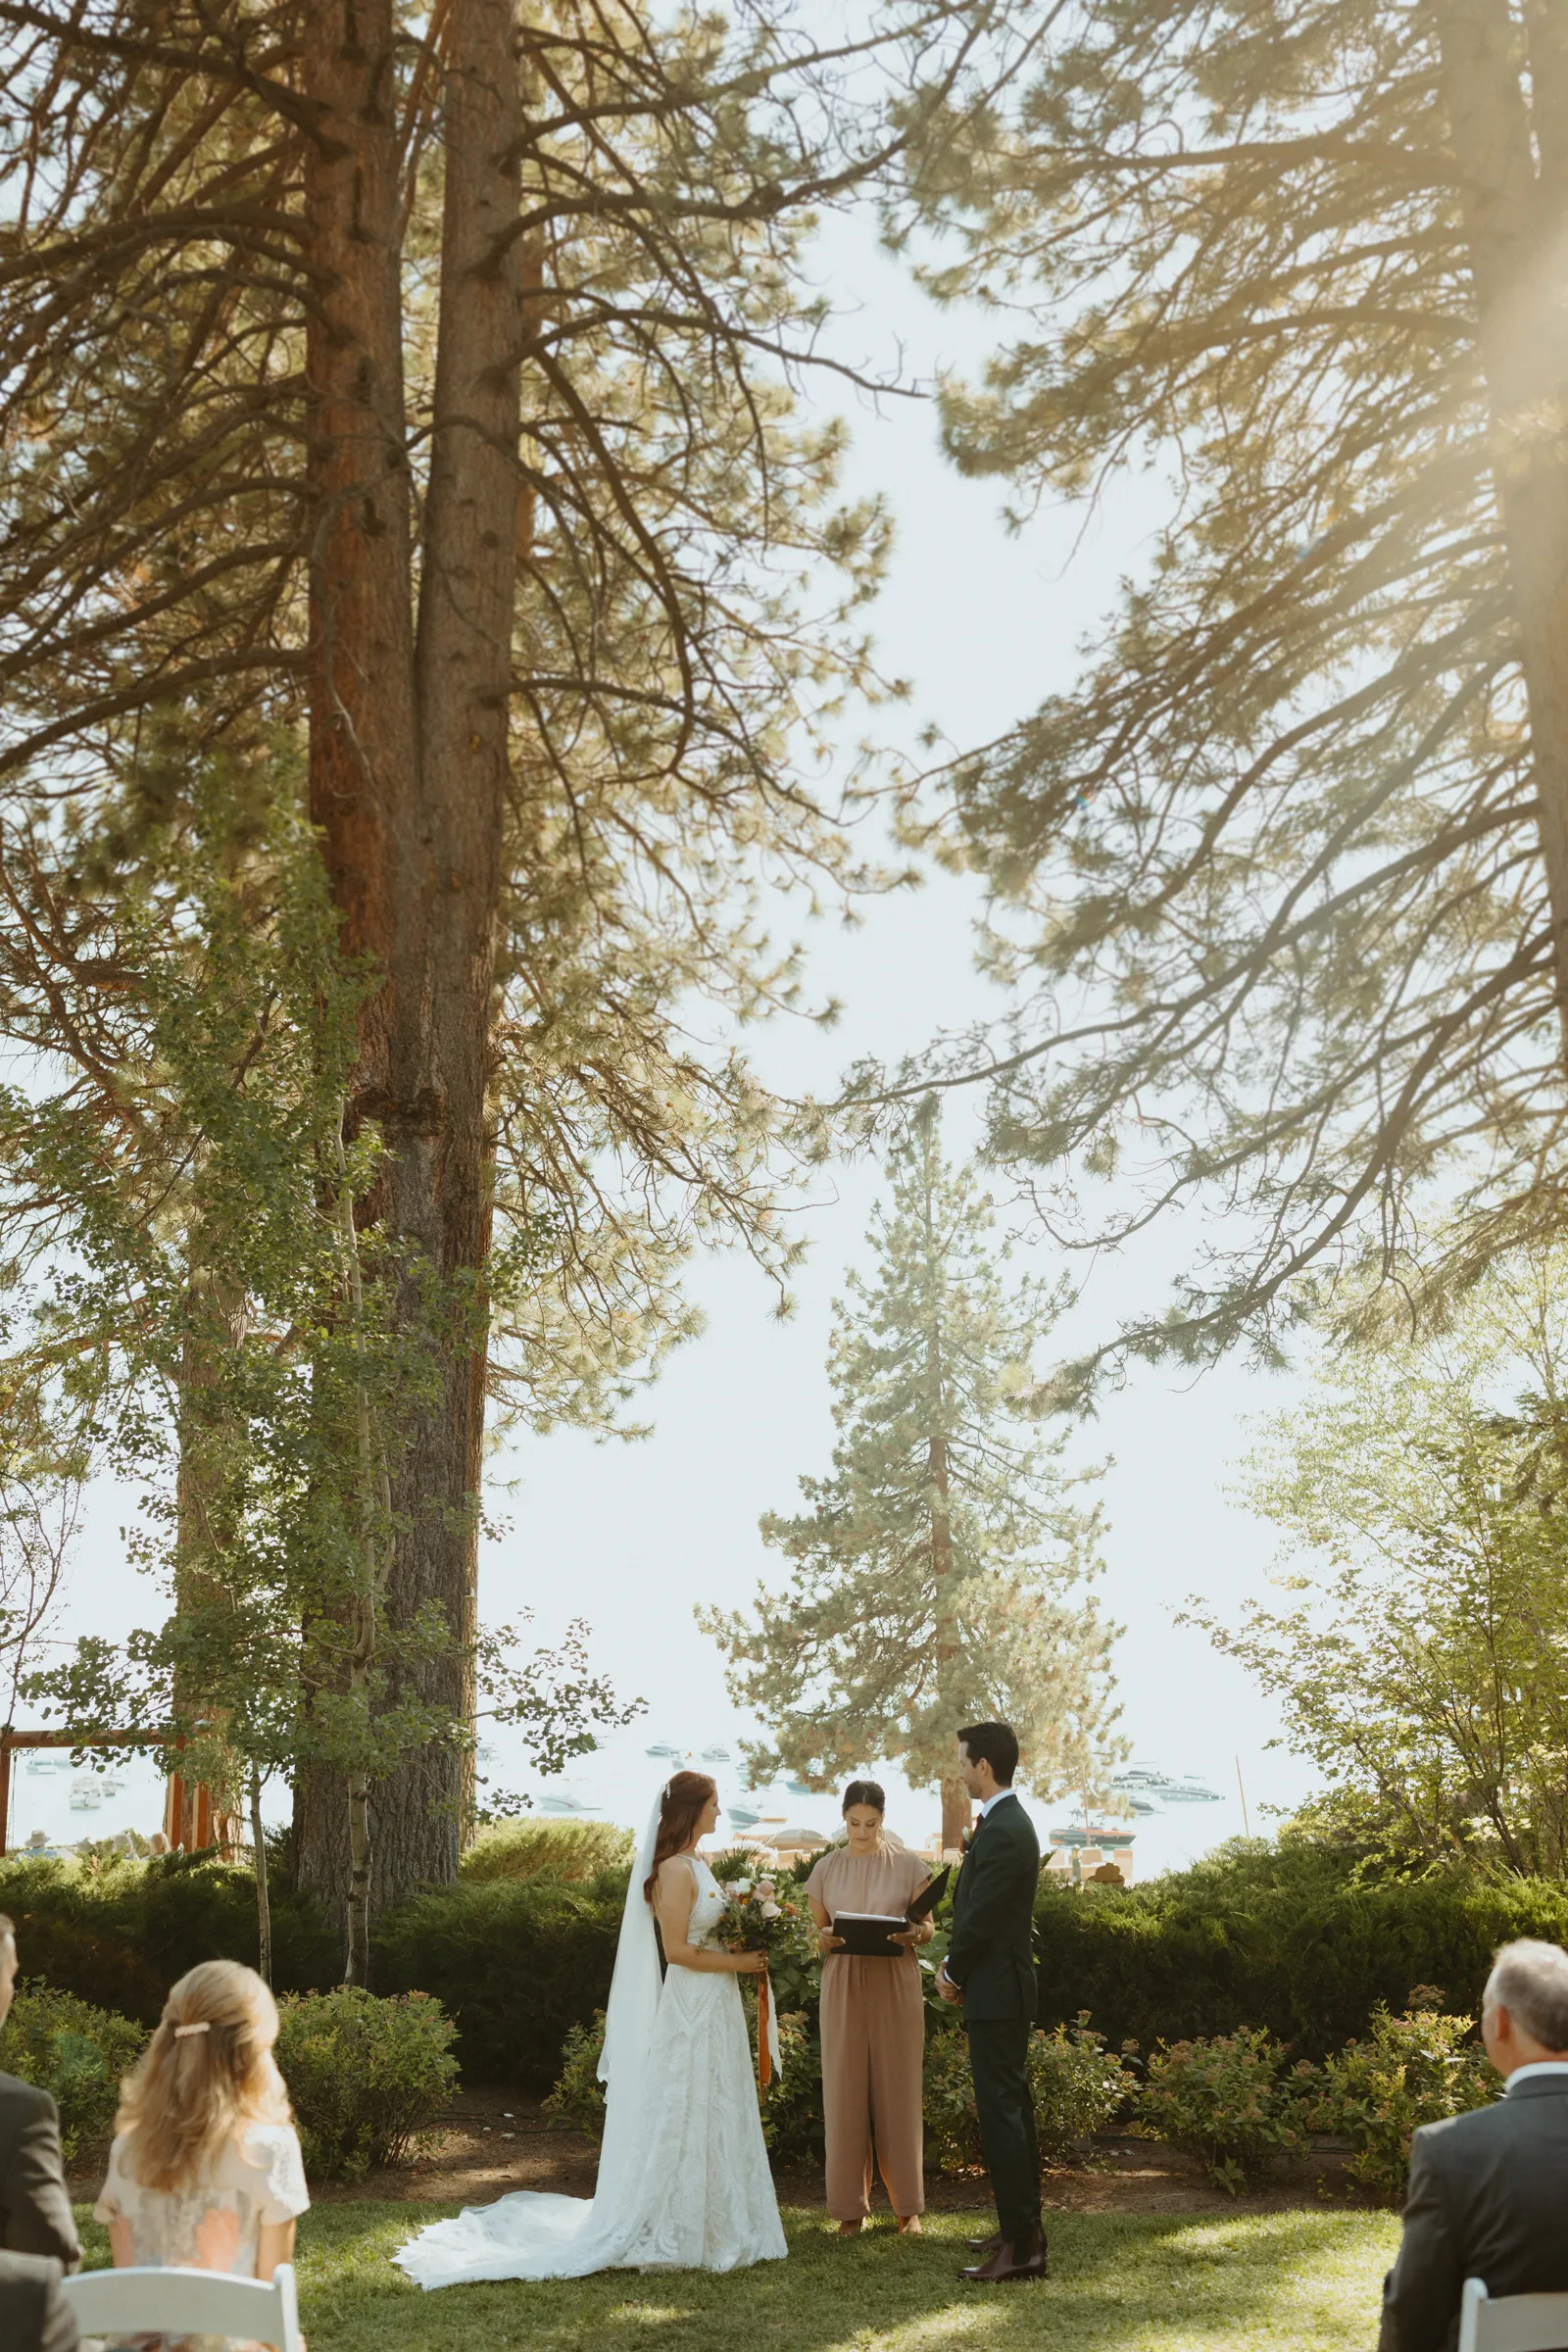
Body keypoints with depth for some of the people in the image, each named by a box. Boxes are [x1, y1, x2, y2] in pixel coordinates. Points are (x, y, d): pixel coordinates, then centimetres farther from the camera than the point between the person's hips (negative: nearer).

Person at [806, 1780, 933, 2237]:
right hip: (842, 1985, 1)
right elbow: (817, 1932, 12)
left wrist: (914, 1934, -16)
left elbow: (928, 1928, 6)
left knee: (897, 2089, 1)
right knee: (844, 2091, 0)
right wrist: (825, 1937, -10)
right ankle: (851, 2206, 10)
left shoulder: (907, 1864, 2)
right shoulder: (826, 1869, 7)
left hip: (895, 1984, -1)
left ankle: (907, 2204, 13)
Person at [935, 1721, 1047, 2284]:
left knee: (1000, 2113, -7)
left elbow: (979, 1919, -19)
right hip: (1006, 1990, 11)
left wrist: (951, 1974, -5)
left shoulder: (1002, 1832, -21)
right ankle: (1024, 2229, 26)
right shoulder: (1010, 1822, 12)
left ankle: (1019, 2247, -3)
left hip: (995, 1994, -11)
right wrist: (955, 1966, 8)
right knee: (1012, 2109, 17)